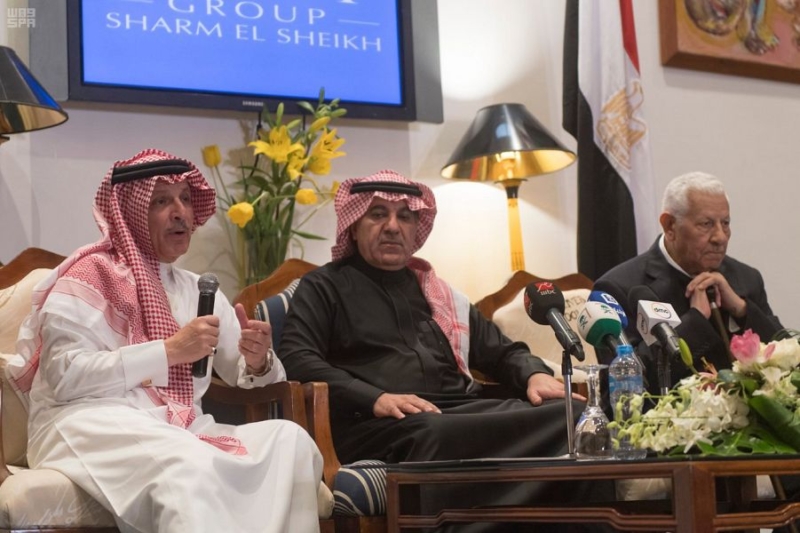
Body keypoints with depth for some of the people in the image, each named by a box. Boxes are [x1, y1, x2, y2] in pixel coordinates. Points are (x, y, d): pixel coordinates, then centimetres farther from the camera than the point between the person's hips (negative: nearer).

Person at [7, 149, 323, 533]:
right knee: (191, 464, -38)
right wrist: (169, 351, -15)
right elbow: (64, 376, -13)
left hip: (180, 429, 6)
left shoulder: (198, 291, 21)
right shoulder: (90, 276, 0)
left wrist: (258, 361, -7)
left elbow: (244, 375, 19)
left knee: (289, 440, -21)